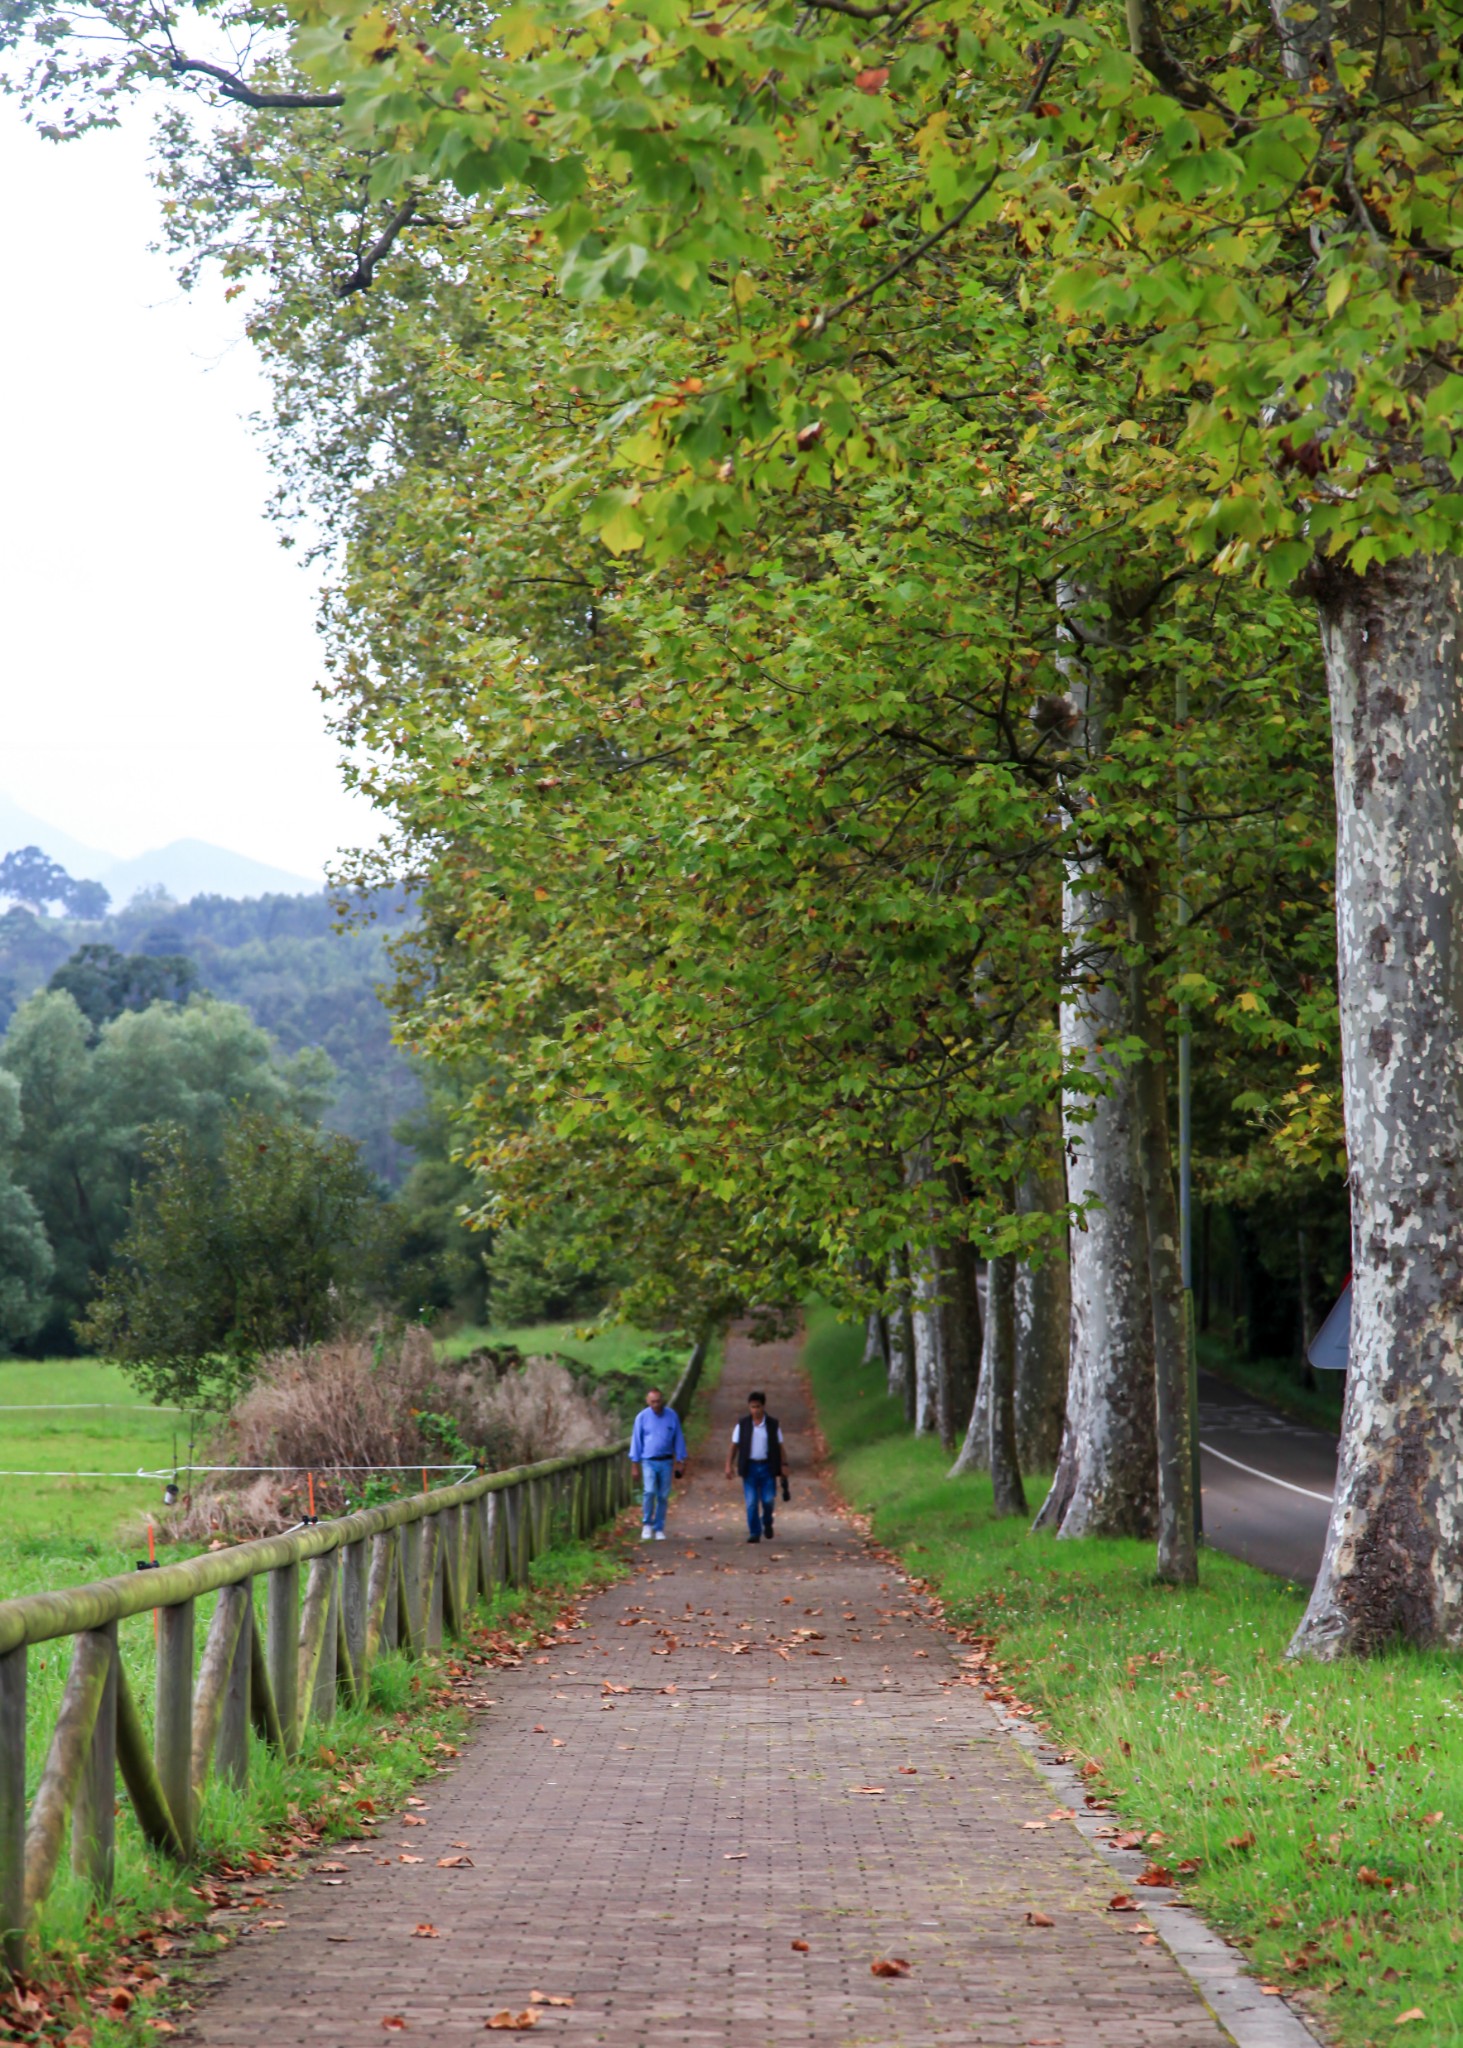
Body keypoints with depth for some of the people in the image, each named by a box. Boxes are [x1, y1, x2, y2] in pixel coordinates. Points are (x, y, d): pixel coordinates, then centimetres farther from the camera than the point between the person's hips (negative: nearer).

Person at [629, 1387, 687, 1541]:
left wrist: (680, 1461, 5)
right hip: (649, 1461, -2)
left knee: (663, 1496, 3)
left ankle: (659, 1529, 14)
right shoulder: (642, 1417, -2)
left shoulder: (672, 1416, 1)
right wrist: (635, 1464, 1)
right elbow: (636, 1440, 2)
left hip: (666, 1462, 2)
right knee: (650, 1491, -19)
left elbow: (678, 1439, 7)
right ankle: (647, 1524, -1)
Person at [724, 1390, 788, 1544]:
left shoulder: (773, 1424, 2)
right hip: (750, 1467, 0)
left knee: (768, 1500, -2)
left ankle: (767, 1523, 27)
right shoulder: (743, 1425, 2)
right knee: (751, 1503, -3)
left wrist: (784, 1465, -2)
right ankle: (754, 1533, 5)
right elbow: (734, 1446, 3)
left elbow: (780, 1446, 5)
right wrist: (728, 1465, -5)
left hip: (767, 1467, 0)